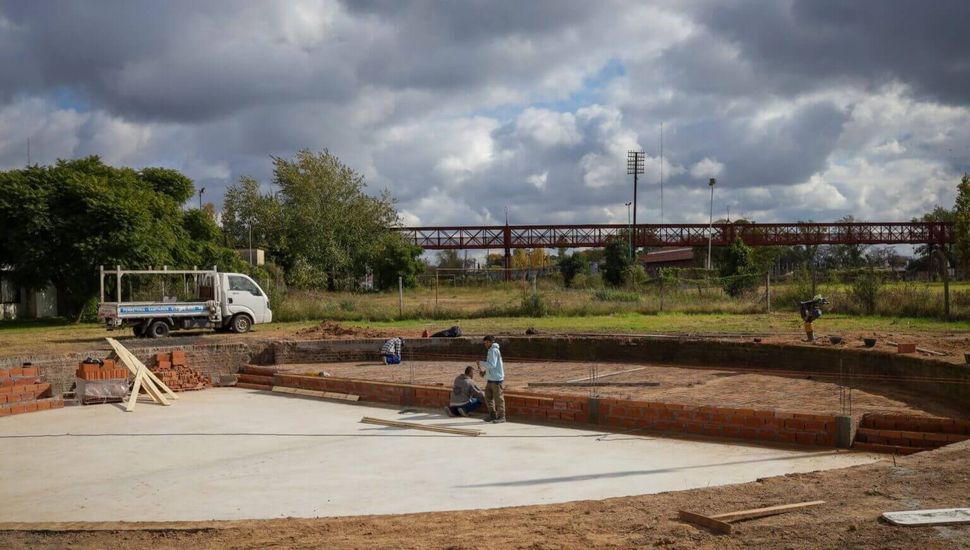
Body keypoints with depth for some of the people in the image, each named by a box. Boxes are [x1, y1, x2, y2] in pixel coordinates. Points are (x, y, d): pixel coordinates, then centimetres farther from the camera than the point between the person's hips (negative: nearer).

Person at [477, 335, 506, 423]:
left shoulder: (494, 351, -14)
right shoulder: (491, 350, 16)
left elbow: (492, 365, -21)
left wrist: (481, 363, -12)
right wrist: (484, 371, 12)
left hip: (497, 379, -10)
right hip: (490, 379, 10)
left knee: (498, 398, -4)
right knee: (488, 397, 12)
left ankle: (501, 416, 2)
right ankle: (492, 414, 20)